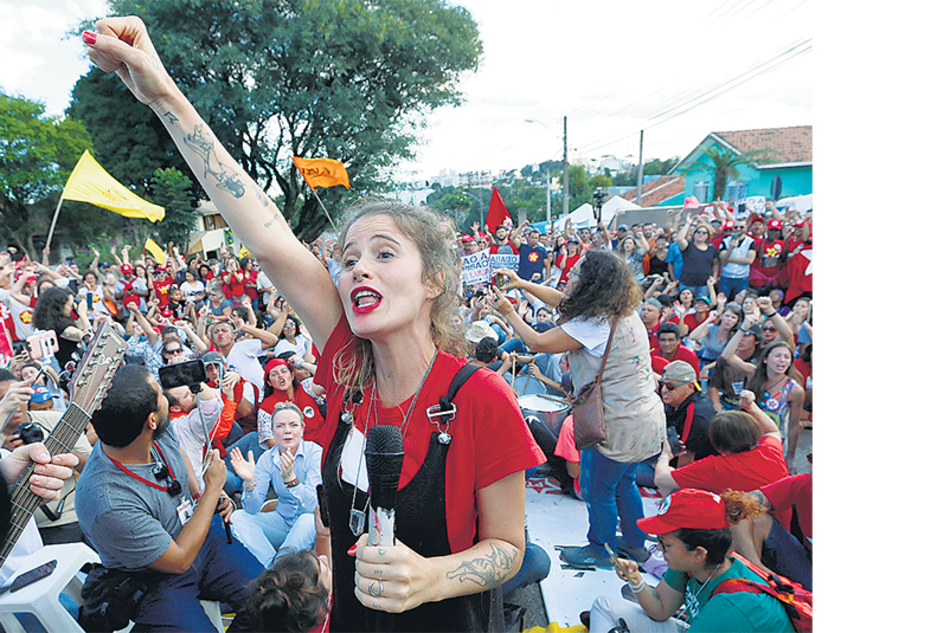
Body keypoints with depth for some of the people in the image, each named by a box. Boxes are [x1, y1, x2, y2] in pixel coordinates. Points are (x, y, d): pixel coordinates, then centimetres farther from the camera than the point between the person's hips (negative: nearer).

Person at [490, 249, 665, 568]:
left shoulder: (595, 324, -27)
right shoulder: (622, 312, 3)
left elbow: (537, 342, -22)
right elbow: (564, 302, 14)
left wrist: (508, 311, -7)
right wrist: (523, 284, 13)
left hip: (620, 426, -9)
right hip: (645, 418, 9)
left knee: (597, 489, 12)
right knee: (624, 483, 26)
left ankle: (599, 550, 33)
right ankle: (634, 543, 43)